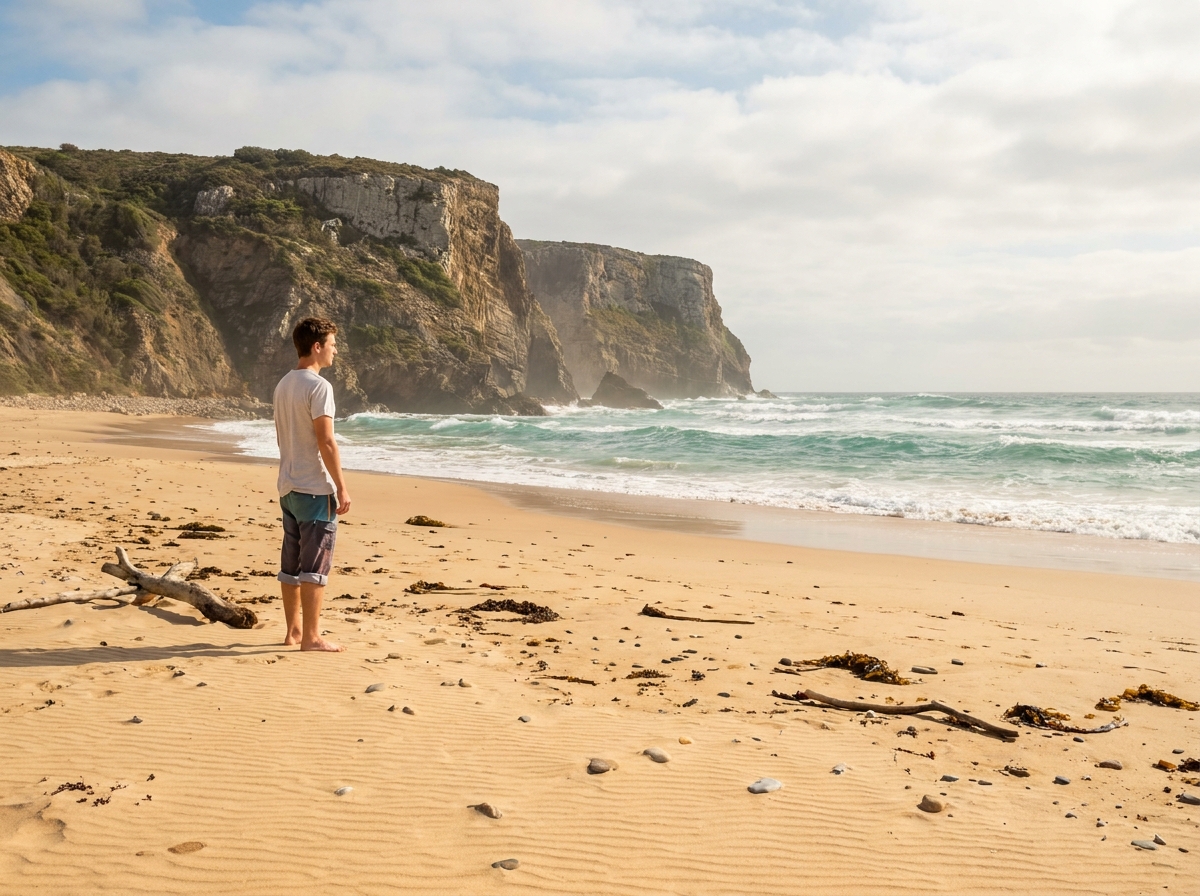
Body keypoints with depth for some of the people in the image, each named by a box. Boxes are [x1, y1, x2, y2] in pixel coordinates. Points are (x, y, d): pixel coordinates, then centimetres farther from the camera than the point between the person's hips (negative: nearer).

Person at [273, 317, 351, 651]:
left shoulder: (283, 385, 14)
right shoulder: (319, 386, -14)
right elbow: (325, 441, -19)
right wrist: (341, 486, -15)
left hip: (288, 486, 9)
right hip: (316, 488, -9)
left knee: (291, 562, 13)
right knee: (315, 564, -4)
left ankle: (293, 630, 21)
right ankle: (311, 636, 0)